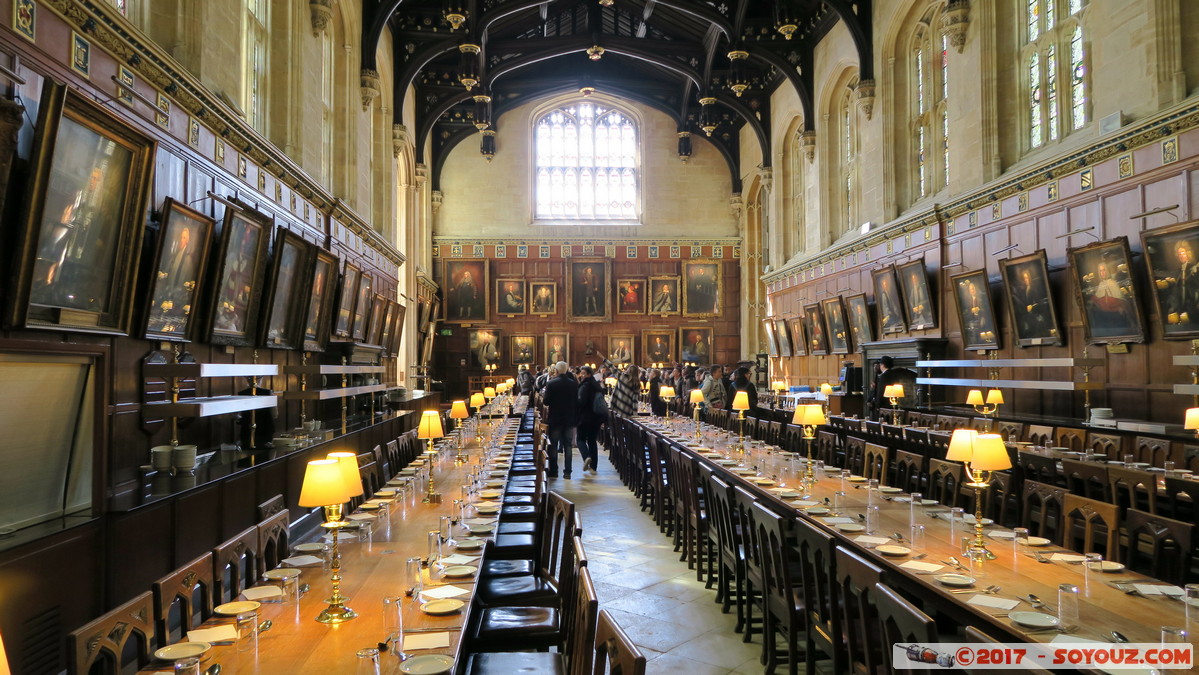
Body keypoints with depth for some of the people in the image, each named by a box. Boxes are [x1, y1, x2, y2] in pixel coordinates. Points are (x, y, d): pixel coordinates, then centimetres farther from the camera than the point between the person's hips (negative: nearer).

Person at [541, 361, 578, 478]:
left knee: (553, 446, 7)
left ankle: (553, 471, 9)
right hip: (569, 419, 3)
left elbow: (546, 402, -11)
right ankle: (567, 471, 7)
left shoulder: (551, 384, -12)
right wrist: (575, 418, 10)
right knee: (568, 445, 9)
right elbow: (577, 402, 2)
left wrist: (543, 399, 12)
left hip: (555, 419, -3)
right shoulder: (573, 383, -2)